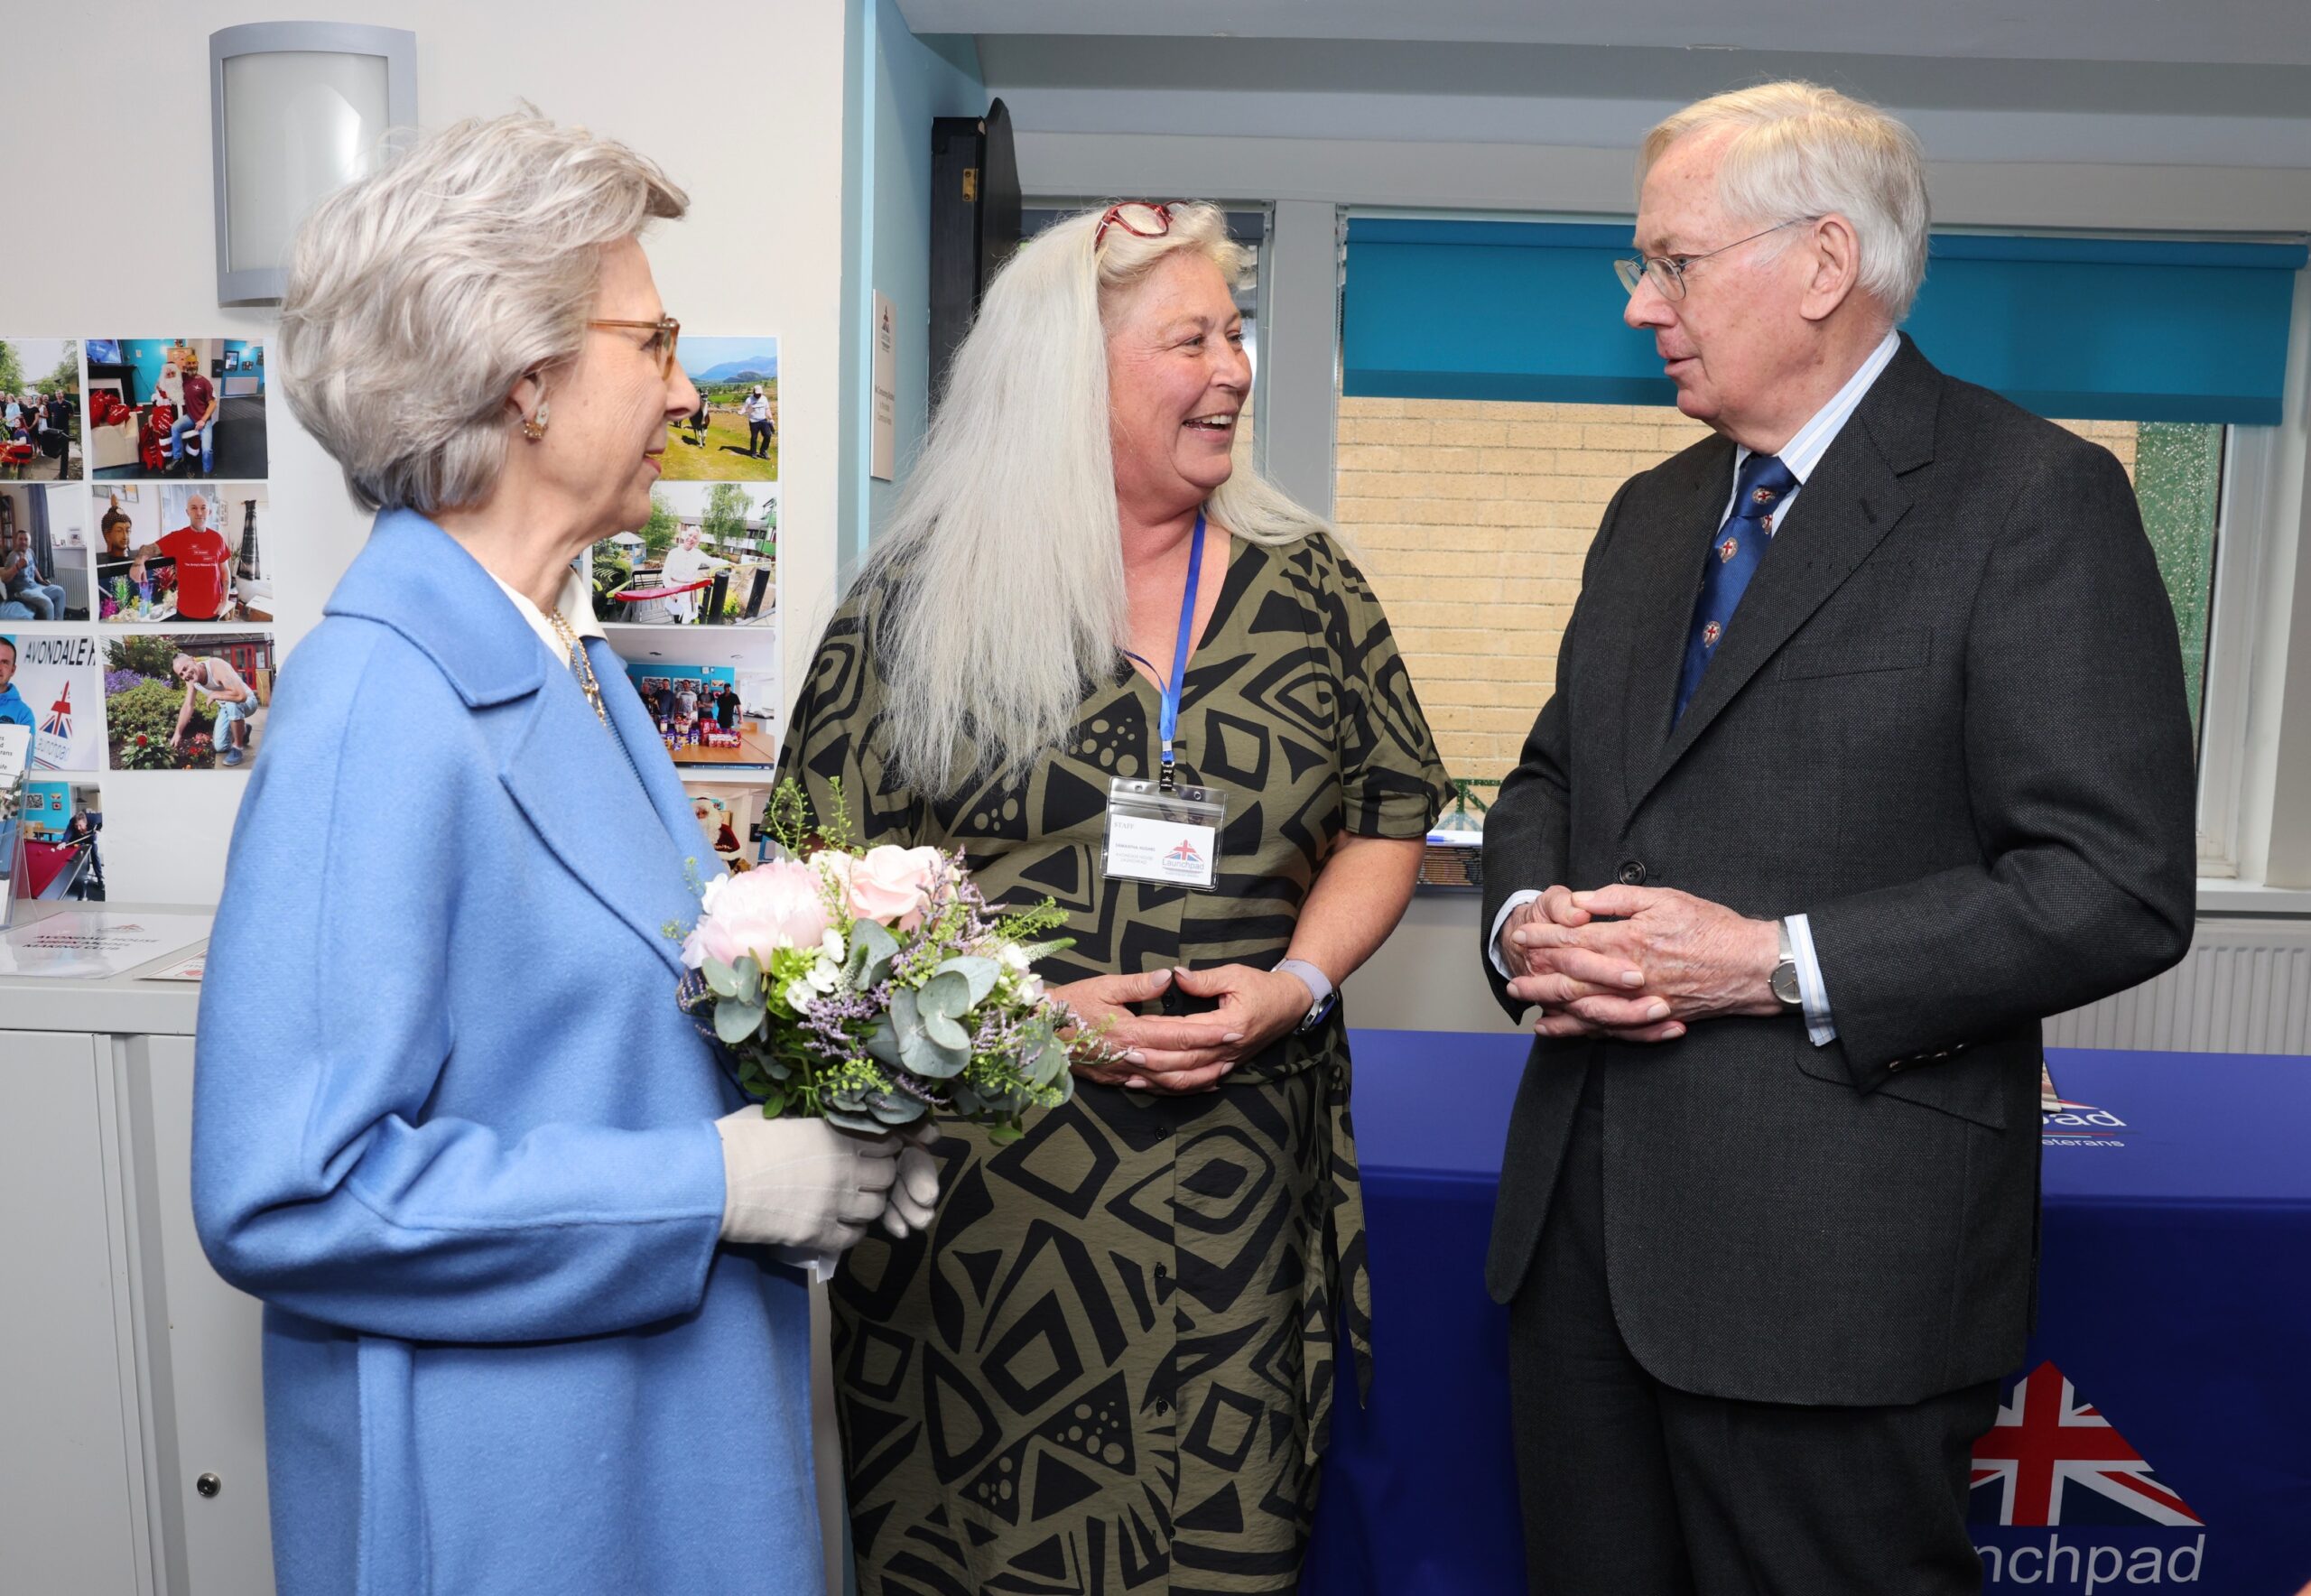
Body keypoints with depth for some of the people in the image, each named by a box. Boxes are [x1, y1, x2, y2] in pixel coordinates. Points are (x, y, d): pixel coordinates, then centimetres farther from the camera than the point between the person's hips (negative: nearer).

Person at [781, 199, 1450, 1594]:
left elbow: (1387, 819, 10)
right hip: (982, 1177, -1)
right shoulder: (923, 601, -2)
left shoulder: (1308, 589, 6)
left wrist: (1297, 981, -8)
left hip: (1240, 1178, 2)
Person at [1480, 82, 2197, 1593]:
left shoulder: (2039, 500, -9)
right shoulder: (1654, 512, 13)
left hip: (1833, 1252, -6)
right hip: (1583, 1214, 7)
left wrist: (1775, 962, -20)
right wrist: (1527, 918, -3)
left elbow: (2119, 887, -14)